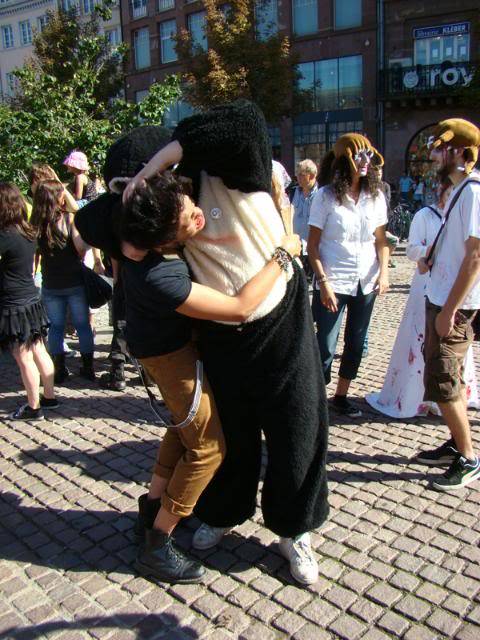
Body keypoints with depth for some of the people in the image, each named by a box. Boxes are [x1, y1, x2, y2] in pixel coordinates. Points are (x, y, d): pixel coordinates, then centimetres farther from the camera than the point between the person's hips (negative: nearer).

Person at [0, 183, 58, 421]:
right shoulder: (29, 233, 6)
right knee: (39, 352, 16)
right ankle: (49, 396, 27)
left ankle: (34, 407, 13)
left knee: (24, 358, 3)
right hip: (32, 300, 8)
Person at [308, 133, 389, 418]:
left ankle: (341, 396, 31)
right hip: (333, 284, -4)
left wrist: (384, 271, -6)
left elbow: (381, 240, 9)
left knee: (356, 344, 13)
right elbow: (313, 245, -7)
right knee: (325, 347, 0)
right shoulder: (326, 196, -8)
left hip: (366, 283, 5)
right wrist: (323, 282, -15)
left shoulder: (377, 196, 4)